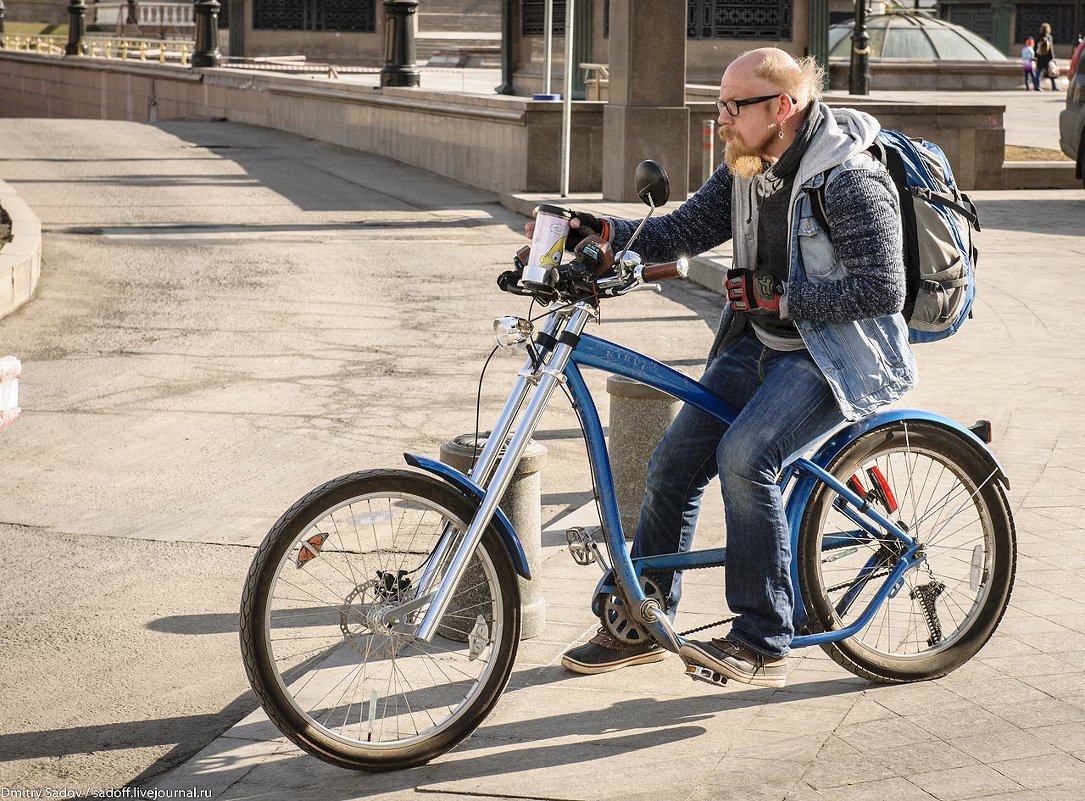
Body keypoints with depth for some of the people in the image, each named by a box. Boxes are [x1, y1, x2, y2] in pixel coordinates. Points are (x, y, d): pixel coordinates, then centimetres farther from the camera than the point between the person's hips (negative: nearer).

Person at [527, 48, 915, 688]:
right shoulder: (748, 169, 4)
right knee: (675, 462, 0)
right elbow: (684, 231, 6)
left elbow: (882, 290, -24)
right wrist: (598, 232, -9)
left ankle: (764, 644, -18)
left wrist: (775, 294, -23)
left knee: (744, 457, -29)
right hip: (761, 344, 8)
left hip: (840, 354, -8)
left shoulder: (850, 181, -21)